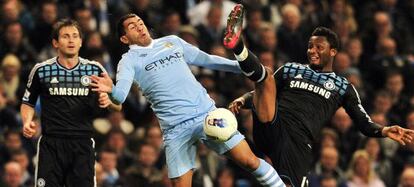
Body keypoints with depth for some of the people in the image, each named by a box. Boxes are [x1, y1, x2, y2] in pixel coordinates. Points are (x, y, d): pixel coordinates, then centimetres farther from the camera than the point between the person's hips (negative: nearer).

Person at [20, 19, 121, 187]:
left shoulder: (95, 69, 7)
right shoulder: (41, 70, 4)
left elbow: (118, 105, 12)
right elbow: (28, 102, 16)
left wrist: (108, 101, -10)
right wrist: (27, 121, -4)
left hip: (83, 143, 1)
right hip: (51, 144, -1)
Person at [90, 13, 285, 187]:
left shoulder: (172, 41, 17)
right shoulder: (129, 60, 5)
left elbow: (206, 60, 26)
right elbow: (121, 94, -12)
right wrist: (111, 90, -36)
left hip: (207, 113, 3)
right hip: (175, 128, -2)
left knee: (249, 161, -6)